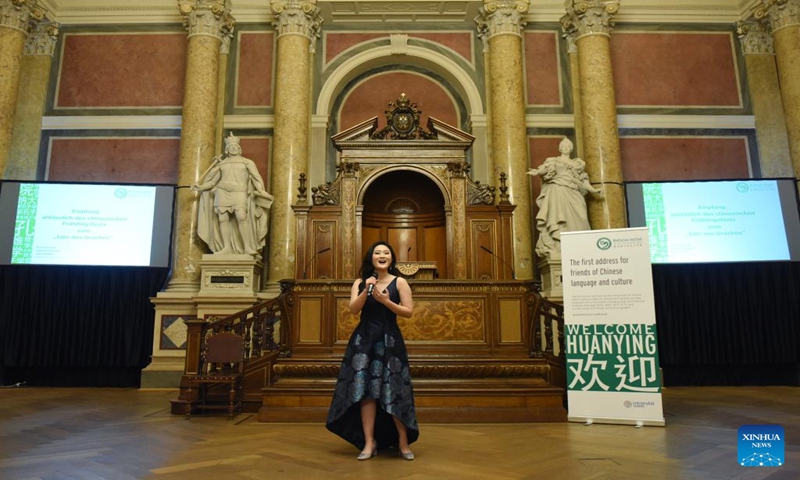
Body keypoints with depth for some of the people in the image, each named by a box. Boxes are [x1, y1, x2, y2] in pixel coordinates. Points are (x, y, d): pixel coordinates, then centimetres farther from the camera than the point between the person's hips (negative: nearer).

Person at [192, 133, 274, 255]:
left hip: (239, 193, -3)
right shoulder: (222, 163, 20)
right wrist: (201, 187, 9)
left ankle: (248, 247, -17)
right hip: (222, 192, 4)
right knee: (222, 218, -6)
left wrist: (260, 191, -14)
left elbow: (256, 177, 1)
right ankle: (226, 247, -1)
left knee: (242, 217, -21)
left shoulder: (246, 162, 12)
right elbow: (213, 181, 22)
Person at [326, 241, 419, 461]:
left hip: (390, 340, -2)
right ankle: (369, 442, 11)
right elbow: (353, 309, -5)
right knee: (366, 390, 1)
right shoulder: (360, 282, 7)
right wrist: (366, 291, -18)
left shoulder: (400, 282, 1)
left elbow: (408, 311, -5)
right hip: (364, 340, 2)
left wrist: (386, 301, -17)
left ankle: (403, 441, 17)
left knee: (394, 391, 1)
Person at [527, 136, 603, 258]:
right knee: (558, 218, -19)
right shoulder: (553, 161, 15)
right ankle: (557, 251, -27)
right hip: (558, 192, -4)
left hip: (572, 194, 4)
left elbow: (583, 180, 22)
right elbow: (545, 168, -5)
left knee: (575, 220, -7)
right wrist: (537, 172, -27)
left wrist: (593, 190, 10)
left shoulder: (577, 163, 25)